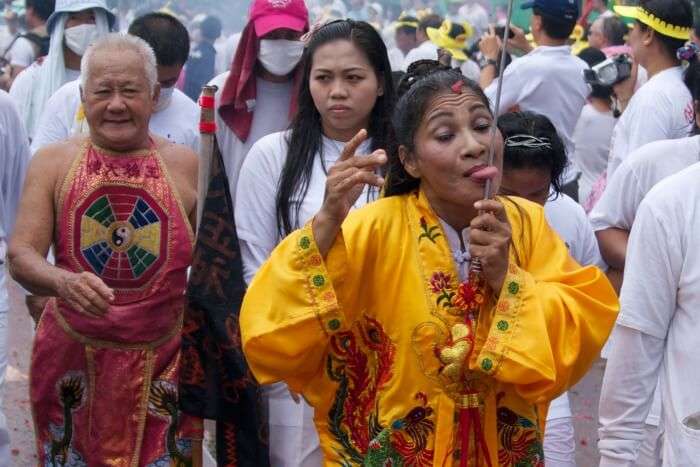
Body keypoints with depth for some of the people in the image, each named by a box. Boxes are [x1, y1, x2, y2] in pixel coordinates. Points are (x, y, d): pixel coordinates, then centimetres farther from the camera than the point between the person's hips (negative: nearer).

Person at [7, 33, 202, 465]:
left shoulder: (185, 166, 0)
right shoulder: (53, 163, 0)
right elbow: (21, 256, -7)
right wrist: (65, 283, -27)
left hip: (163, 364, 0)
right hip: (72, 361, 0)